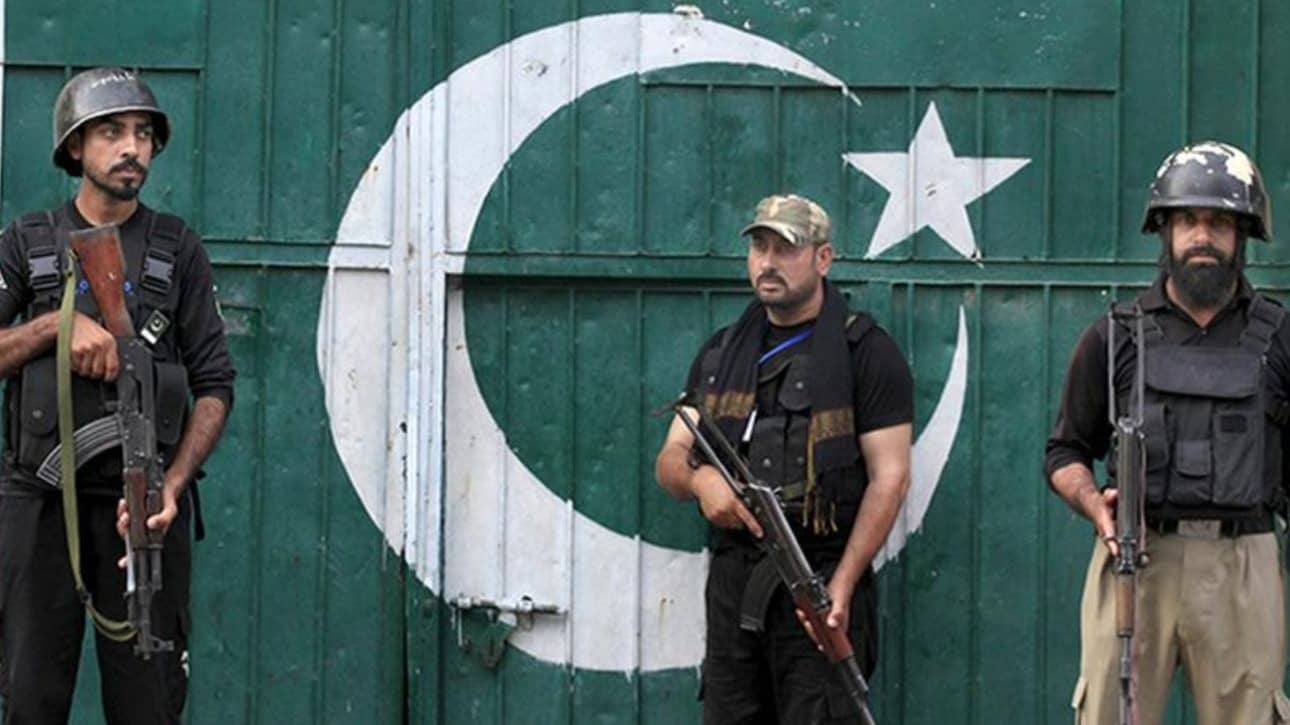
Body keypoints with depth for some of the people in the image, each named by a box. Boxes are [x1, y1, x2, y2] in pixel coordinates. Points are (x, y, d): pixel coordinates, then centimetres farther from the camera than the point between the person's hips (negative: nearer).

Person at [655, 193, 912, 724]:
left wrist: (842, 585, -17)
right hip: (732, 580, 6)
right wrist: (698, 477, -12)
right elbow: (669, 461, 14)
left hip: (820, 581, -6)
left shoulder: (865, 352, -2)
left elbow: (889, 477, -7)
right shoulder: (722, 352, 16)